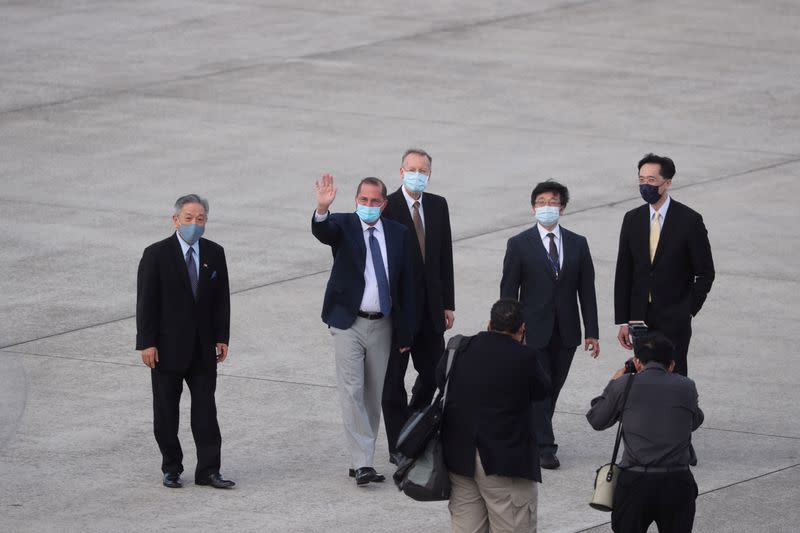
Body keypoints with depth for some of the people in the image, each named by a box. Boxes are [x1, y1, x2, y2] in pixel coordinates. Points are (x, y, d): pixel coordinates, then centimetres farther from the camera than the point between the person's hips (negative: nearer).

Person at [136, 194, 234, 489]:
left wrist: (221, 337, 2)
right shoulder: (156, 255, -8)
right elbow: (146, 302, -9)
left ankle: (208, 470, 4)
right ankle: (171, 469, 15)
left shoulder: (214, 253, 4)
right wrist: (146, 343, -13)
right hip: (167, 346, -3)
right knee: (166, 410, 5)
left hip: (203, 347, 3)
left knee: (205, 408, 2)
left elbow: (222, 298, 8)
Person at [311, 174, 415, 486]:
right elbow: (321, 232, -27)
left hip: (382, 325, 4)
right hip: (349, 323, -4)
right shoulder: (343, 225, -4)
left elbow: (406, 284, 7)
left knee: (374, 395, 9)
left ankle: (364, 460, 18)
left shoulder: (398, 234, 5)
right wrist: (322, 209, -50)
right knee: (352, 392, -10)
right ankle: (362, 463, -12)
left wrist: (405, 331, 5)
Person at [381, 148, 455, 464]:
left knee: (432, 374, 11)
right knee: (394, 379, 3)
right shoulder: (387, 207, -10)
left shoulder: (438, 206, 7)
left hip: (430, 307, 5)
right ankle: (398, 446, 9)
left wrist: (448, 304, 8)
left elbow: (445, 256, 10)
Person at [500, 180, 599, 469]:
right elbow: (508, 291, -2)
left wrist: (592, 332, 2)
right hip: (533, 331, -3)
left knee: (553, 388, 9)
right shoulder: (519, 245, -2)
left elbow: (587, 290, 7)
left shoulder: (578, 244, 6)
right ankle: (544, 447, -3)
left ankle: (532, 437, 24)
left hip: (566, 332, 3)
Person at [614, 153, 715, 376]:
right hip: (641, 318, 4)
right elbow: (623, 273, 7)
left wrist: (688, 311, -6)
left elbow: (705, 273, -1)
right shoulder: (632, 220, 6)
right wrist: (623, 321, 3)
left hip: (674, 320, -4)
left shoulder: (689, 221, -6)